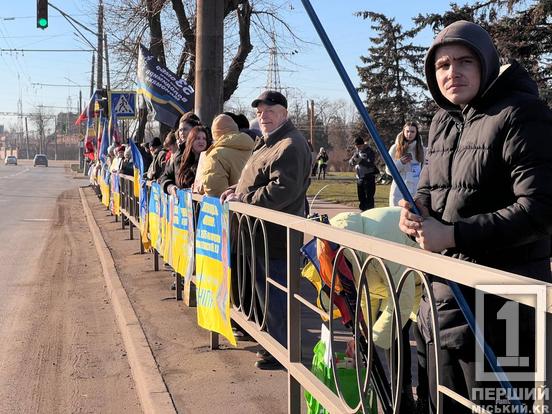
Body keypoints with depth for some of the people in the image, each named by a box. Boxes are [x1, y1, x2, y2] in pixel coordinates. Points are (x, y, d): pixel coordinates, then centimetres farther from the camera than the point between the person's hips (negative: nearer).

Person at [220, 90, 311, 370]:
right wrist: (237, 190, 10)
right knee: (266, 289, 19)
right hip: (262, 233, 11)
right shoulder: (268, 143, 18)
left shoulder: (290, 145, -17)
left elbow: (283, 189, -27)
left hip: (277, 235, -11)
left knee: (275, 294, -3)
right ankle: (274, 343, 31)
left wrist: (244, 199, -19)